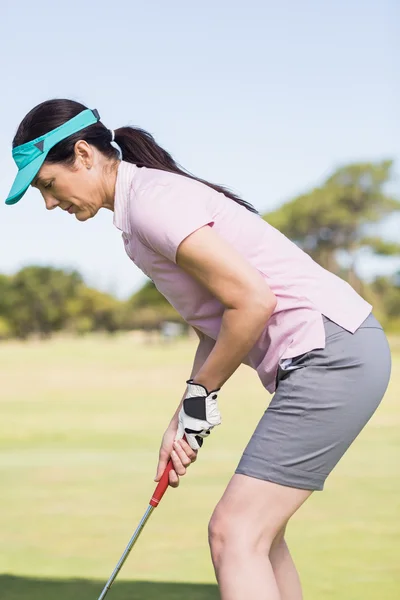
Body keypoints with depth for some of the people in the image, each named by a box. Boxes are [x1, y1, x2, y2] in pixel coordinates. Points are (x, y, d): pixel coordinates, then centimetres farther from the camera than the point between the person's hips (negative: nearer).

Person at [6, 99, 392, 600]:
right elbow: (218, 321, 18)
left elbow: (253, 301, -20)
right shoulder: (141, 207, 16)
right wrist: (183, 420, 10)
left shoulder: (150, 202, -15)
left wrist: (200, 395, -7)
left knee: (235, 532, -12)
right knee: (258, 532, 16)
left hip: (332, 351, -10)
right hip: (324, 356, 10)